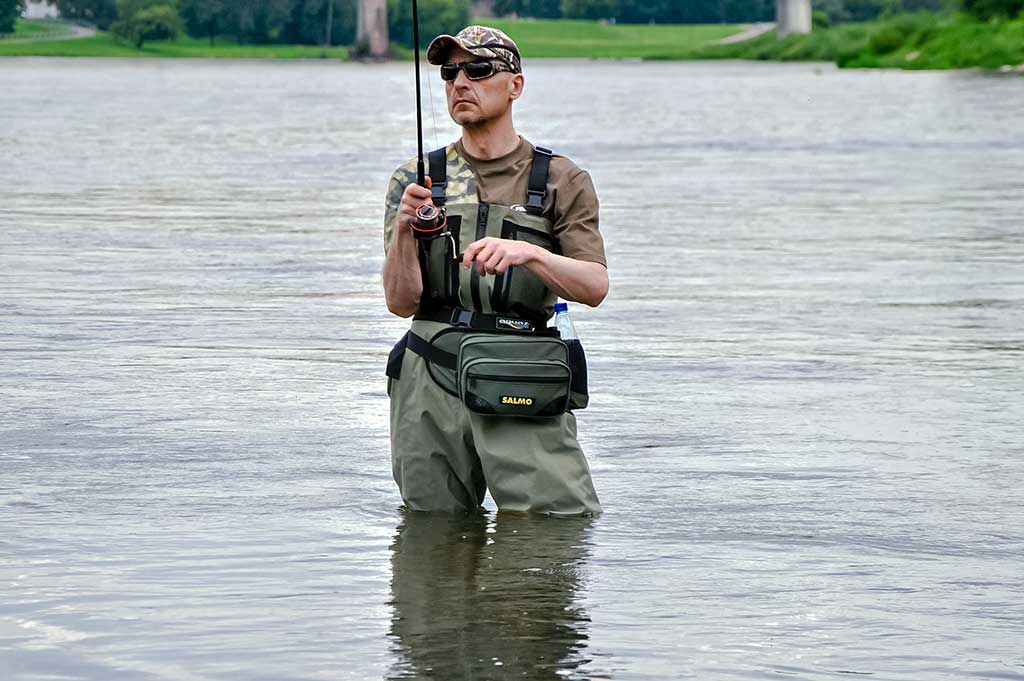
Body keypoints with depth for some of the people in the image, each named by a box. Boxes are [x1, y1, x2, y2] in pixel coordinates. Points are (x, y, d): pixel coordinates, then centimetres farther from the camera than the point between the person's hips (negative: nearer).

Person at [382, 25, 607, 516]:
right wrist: (404, 231, -15)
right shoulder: (417, 181, 11)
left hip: (524, 390, -2)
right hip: (431, 383, 2)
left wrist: (528, 252, -23)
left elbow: (595, 287, -5)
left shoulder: (561, 182, 7)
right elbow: (401, 303, 3)